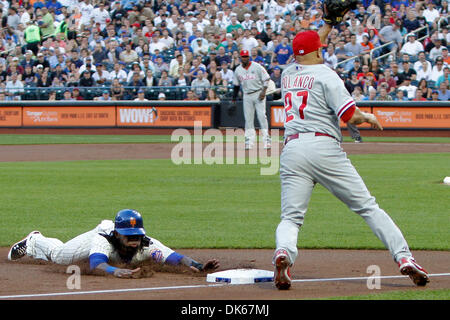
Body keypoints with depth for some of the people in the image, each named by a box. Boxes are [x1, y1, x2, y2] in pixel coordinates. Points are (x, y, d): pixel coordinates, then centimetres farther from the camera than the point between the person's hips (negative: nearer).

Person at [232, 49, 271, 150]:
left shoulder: (257, 67, -5)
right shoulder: (238, 70, 8)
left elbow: (266, 79, -3)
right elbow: (236, 85, 17)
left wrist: (263, 91, -16)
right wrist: (234, 99, 15)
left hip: (258, 94, -4)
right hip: (247, 96, 4)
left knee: (262, 116, -10)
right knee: (248, 118, 2)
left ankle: (266, 139, -9)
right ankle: (249, 140, 6)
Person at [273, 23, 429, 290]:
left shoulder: (288, 74, 19)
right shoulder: (325, 75, 2)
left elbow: (306, 54, 43)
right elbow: (350, 116, -7)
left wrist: (327, 26, 48)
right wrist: (368, 117, 14)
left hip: (292, 150, 4)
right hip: (324, 148, -3)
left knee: (291, 217, 3)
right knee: (368, 206, 1)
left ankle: (283, 252, -29)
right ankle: (404, 257, -7)